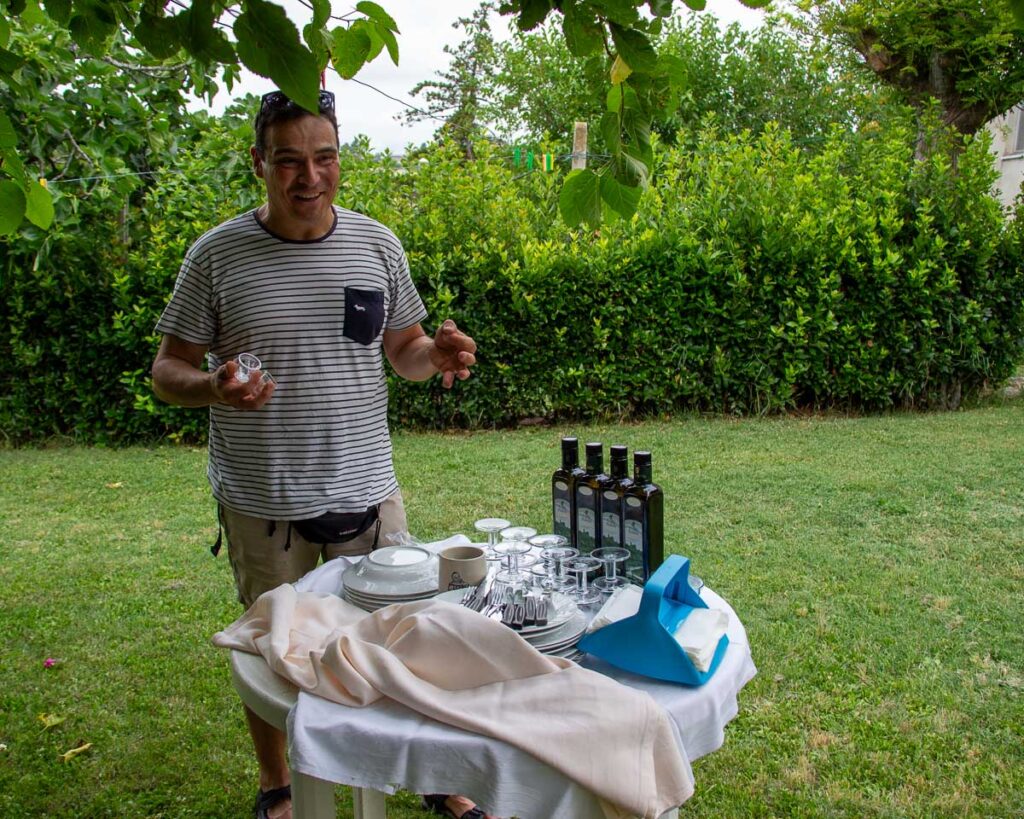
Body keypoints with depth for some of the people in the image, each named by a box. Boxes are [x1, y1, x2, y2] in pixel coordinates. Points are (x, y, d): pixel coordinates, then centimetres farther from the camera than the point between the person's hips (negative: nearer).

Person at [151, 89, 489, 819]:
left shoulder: (376, 245, 2)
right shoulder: (217, 255, -5)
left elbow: (404, 349, 11)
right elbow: (168, 371, -1)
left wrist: (436, 355, -13)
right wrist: (213, 388, -24)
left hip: (367, 490, 2)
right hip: (261, 502, -1)